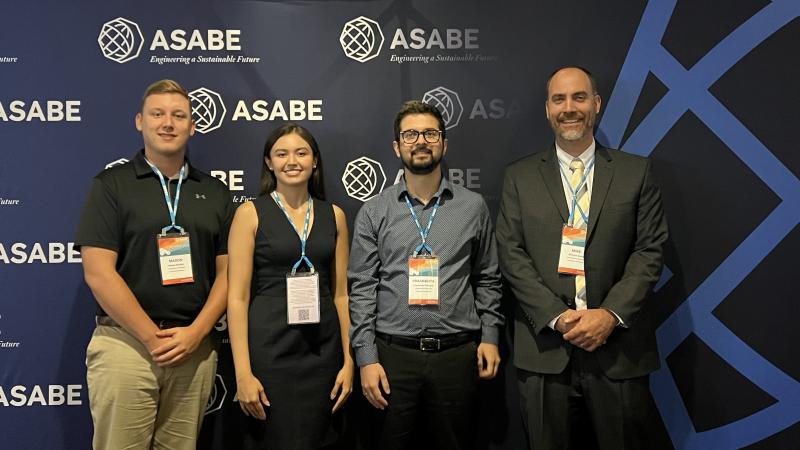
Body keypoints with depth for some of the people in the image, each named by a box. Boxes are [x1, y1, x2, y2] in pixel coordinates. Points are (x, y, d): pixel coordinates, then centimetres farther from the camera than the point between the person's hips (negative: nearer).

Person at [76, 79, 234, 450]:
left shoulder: (215, 192, 11)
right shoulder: (111, 185, 1)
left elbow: (226, 271, 8)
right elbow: (98, 272, -7)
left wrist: (195, 332, -6)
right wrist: (154, 338, -10)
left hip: (195, 347, 3)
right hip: (126, 343, -3)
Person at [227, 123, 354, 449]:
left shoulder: (334, 215, 8)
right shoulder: (251, 213, -2)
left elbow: (341, 294, 10)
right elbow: (237, 297, -6)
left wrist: (349, 361, 4)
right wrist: (243, 373, -12)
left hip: (323, 350, 3)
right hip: (270, 350, -3)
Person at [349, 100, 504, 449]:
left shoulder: (473, 207, 4)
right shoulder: (373, 212, 1)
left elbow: (487, 280, 10)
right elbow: (362, 289, -1)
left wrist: (490, 336, 3)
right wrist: (366, 357, -6)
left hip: (457, 353, 1)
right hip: (393, 354, 0)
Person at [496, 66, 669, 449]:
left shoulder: (636, 172, 6)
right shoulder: (519, 176, 6)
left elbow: (649, 251, 0)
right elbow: (511, 256, 0)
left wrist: (610, 314, -12)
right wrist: (557, 317, -11)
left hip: (620, 349, 0)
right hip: (545, 350, 0)